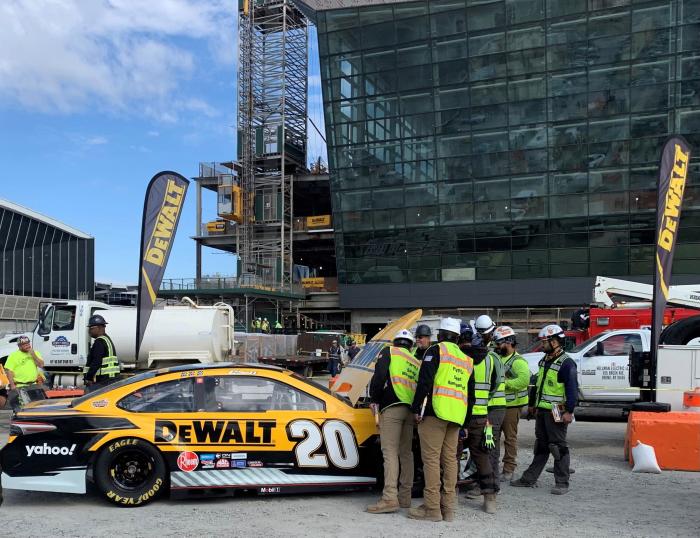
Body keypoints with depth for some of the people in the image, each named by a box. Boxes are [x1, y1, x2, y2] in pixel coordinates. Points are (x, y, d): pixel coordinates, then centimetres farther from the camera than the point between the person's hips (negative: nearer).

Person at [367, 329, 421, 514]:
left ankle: (390, 498, -18)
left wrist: (373, 399, 2)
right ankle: (405, 497, 16)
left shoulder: (389, 352, 8)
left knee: (390, 452, -10)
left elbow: (379, 375, -6)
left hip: (391, 408, -6)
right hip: (411, 409, 6)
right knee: (406, 453, 13)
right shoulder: (417, 362, 25)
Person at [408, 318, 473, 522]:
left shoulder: (436, 350, 0)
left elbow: (424, 382, -11)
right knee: (450, 458, 10)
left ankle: (432, 507, -5)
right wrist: (465, 423, 23)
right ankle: (448, 507, 13)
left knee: (431, 458, -5)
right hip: (457, 415, 7)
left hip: (435, 412, -7)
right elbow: (470, 392, 21)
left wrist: (417, 409, -7)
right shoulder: (466, 359, 21)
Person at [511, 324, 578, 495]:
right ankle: (529, 479, 21)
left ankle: (562, 483, 5)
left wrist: (569, 411, -23)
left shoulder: (566, 363, -13)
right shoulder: (545, 361, 16)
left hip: (556, 413, -9)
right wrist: (532, 404, 26)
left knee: (559, 447, -2)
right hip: (541, 410, 9)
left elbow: (572, 389, -18)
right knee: (541, 446, 15)